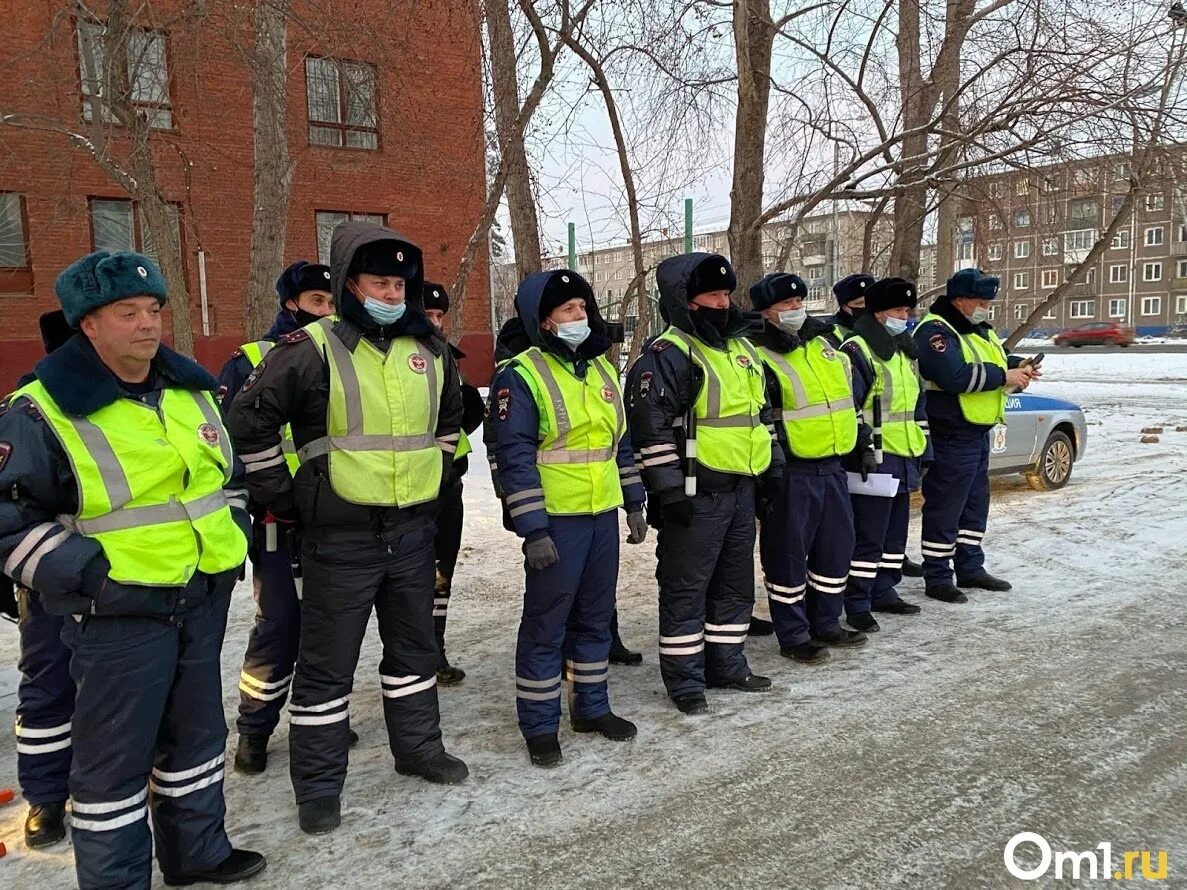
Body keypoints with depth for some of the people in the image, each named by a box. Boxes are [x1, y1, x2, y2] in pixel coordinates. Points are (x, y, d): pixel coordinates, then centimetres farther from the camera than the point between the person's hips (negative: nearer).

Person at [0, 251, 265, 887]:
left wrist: (233, 537, 10)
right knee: (116, 754, 6)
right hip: (118, 614, -6)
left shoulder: (193, 390, 7)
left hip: (203, 599, 7)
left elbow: (228, 470, 21)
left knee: (197, 729, 20)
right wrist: (78, 574, -16)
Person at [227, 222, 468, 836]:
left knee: (414, 646, 19)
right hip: (339, 537, -5)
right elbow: (249, 422, -9)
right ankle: (317, 788, 21)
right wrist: (282, 496, -6)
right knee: (326, 663, 6)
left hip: (413, 531, 6)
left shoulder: (429, 350, 6)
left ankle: (418, 746, 38)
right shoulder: (311, 350, -11)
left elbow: (450, 416, 24)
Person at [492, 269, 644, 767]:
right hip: (556, 521, -7)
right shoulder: (521, 376, -10)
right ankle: (539, 726, 16)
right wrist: (532, 529, -19)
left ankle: (591, 706, 32)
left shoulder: (602, 369, 13)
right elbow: (514, 456, -15)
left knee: (596, 616, 16)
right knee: (546, 624, 2)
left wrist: (634, 503, 16)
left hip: (604, 515, 7)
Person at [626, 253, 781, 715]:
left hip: (741, 489, 9)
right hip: (696, 495, -9)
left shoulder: (742, 349, 15)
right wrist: (670, 489, -21)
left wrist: (774, 464, 20)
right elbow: (650, 426, -19)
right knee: (685, 587, 1)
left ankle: (727, 664, 32)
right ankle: (684, 679, 14)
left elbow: (761, 412, 24)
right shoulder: (667, 355, -13)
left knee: (736, 583, 17)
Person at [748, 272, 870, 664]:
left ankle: (826, 623, 30)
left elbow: (847, 396, 23)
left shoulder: (824, 347, 14)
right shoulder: (760, 361, -11)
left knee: (837, 546, 15)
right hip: (790, 474, -8)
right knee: (788, 554, 1)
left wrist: (863, 443, 20)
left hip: (833, 467, 8)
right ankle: (793, 635, 15)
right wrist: (767, 475, -17)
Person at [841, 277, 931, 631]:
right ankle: (857, 603, 4)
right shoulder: (857, 351, -11)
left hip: (905, 459, 9)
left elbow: (918, 404, 22)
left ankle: (884, 591, 28)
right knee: (868, 536, -5)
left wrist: (924, 452, 19)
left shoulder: (904, 351, 18)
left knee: (895, 533, 16)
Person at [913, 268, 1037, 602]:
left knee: (975, 504, 18)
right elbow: (955, 376, -28)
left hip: (977, 434, 10)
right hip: (950, 437, -10)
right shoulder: (936, 332, -16)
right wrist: (1003, 376, -19)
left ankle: (970, 568, 30)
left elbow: (996, 359, 26)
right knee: (944, 509, -3)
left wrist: (1018, 366, 4)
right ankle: (937, 578, 7)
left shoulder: (978, 329, 15)